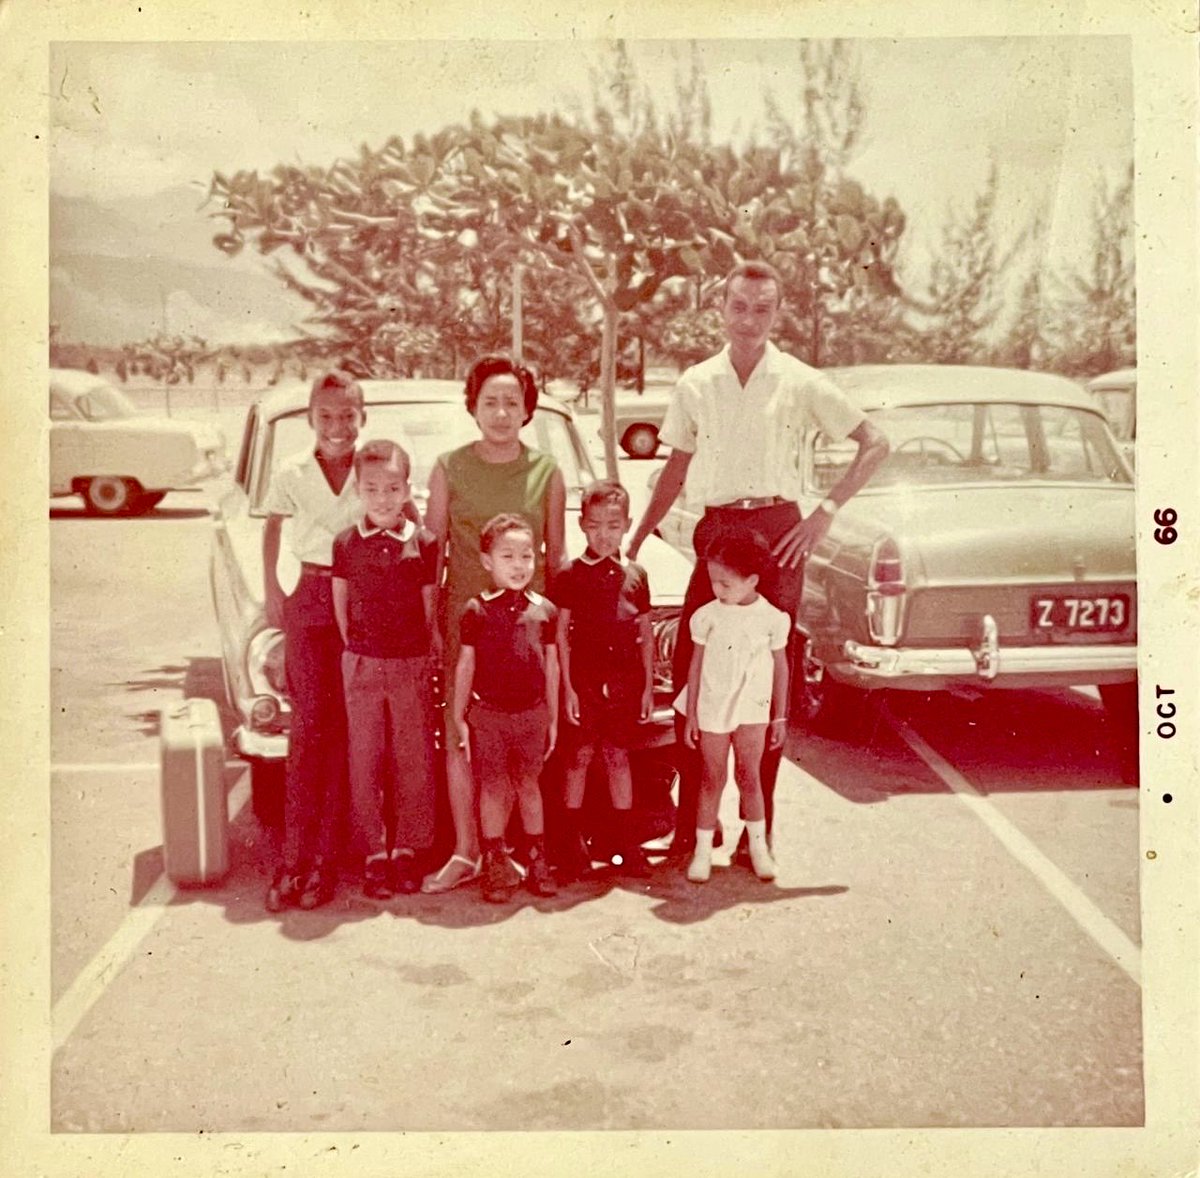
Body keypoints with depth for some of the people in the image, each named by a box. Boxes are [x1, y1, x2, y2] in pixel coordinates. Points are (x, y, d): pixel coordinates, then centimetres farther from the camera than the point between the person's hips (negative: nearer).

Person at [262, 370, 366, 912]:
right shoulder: (292, 473, 3)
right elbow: (274, 528, 18)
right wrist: (272, 591, 10)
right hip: (310, 598, 0)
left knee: (345, 728, 0)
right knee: (309, 724, -5)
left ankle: (325, 854, 5)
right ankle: (294, 856, -1)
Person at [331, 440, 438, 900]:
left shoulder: (422, 543, -2)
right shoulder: (346, 543, 0)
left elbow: (430, 606, 4)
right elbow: (340, 603, 7)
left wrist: (422, 655, 2)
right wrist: (355, 648, 3)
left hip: (413, 665, -1)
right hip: (362, 665, 1)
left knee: (414, 759, 4)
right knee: (365, 759, 4)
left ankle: (407, 849, 16)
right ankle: (375, 854, 13)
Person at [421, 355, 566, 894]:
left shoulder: (546, 471, 4)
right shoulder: (449, 468, 3)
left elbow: (555, 555, 9)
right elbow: (433, 551, 4)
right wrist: (429, 623, 0)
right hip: (465, 614, 0)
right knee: (459, 736, 1)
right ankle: (465, 852, 11)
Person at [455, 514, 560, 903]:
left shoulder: (543, 610, 3)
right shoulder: (476, 611, -3)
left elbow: (551, 666, 9)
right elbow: (465, 666, 1)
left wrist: (553, 718, 10)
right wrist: (459, 717, 1)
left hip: (532, 714, 2)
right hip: (488, 714, -2)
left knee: (528, 785, 11)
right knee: (493, 788, 5)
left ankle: (538, 861, 22)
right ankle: (495, 867, 15)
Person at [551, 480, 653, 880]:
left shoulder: (635, 576, 6)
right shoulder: (570, 576, -3)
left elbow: (646, 636, 10)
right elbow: (561, 635, -3)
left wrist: (648, 686, 7)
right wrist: (567, 687, -8)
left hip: (624, 683, 3)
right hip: (583, 681, -3)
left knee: (618, 758, 11)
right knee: (579, 757, 3)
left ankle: (626, 841, 19)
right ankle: (573, 841, 13)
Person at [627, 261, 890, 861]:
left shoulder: (800, 382, 2)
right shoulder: (695, 383, 9)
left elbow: (875, 443, 4)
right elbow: (676, 470, 17)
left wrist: (826, 510, -5)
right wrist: (633, 542, 10)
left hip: (777, 530, -2)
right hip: (715, 530, 2)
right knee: (690, 673, -3)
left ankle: (757, 829, 13)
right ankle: (691, 825, 8)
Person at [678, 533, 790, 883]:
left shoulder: (772, 618, -7)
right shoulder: (708, 615, -7)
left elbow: (780, 667, 3)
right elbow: (696, 666, -1)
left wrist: (779, 717, 6)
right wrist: (691, 715, -1)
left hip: (752, 709, 0)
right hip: (712, 709, 0)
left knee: (749, 777, 5)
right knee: (712, 779, 7)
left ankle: (758, 846, 21)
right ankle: (703, 850, 17)